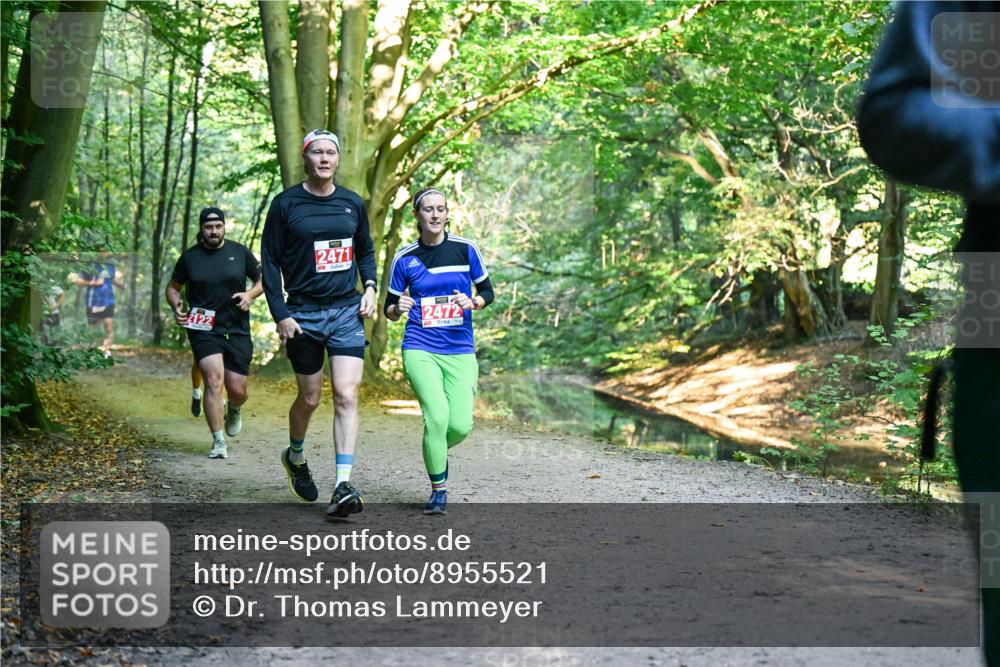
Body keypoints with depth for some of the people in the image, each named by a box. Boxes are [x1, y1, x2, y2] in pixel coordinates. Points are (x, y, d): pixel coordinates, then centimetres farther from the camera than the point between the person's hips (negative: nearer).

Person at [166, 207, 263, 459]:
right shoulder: (189, 257, 4)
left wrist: (250, 295, -7)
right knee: (214, 379, -19)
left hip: (237, 330, 1)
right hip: (203, 330, -1)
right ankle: (218, 442, -12)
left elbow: (262, 280, 13)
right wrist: (176, 308, -3)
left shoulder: (239, 252, 4)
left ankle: (234, 411, 40)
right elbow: (172, 287, 17)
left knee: (237, 389, 1)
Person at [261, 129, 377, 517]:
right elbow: (270, 261, -1)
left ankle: (343, 488, -13)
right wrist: (280, 315, -8)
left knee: (346, 396, -11)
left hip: (347, 311, 2)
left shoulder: (353, 203, 7)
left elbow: (366, 250, 21)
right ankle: (295, 457, 39)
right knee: (310, 398, 8)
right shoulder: (286, 204, -3)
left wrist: (370, 287, 5)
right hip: (303, 314, -2)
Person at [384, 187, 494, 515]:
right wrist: (398, 308, -14)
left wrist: (472, 302, -11)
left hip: (460, 351, 1)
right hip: (420, 349, -1)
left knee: (461, 426, -9)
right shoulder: (404, 258, 2)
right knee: (437, 415, -21)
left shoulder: (465, 249, 2)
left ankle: (435, 451, 28)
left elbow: (488, 292, 11)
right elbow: (389, 309, 9)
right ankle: (439, 491, -2)